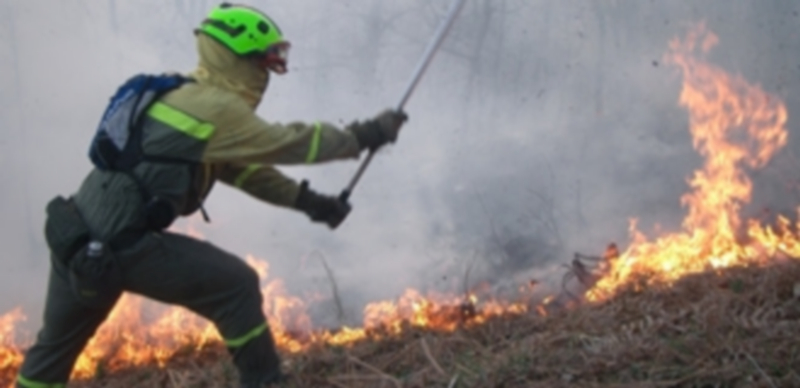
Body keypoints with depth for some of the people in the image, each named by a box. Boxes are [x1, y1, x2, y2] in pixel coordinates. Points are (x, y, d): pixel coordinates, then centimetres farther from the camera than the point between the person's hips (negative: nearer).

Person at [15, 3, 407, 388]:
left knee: (57, 342, 24)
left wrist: (307, 200, 17)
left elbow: (240, 167, 20)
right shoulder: (216, 109, -13)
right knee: (236, 286, -2)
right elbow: (290, 142, -9)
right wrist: (365, 134, 1)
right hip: (119, 243, -10)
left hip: (81, 239, 10)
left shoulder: (185, 97, 16)